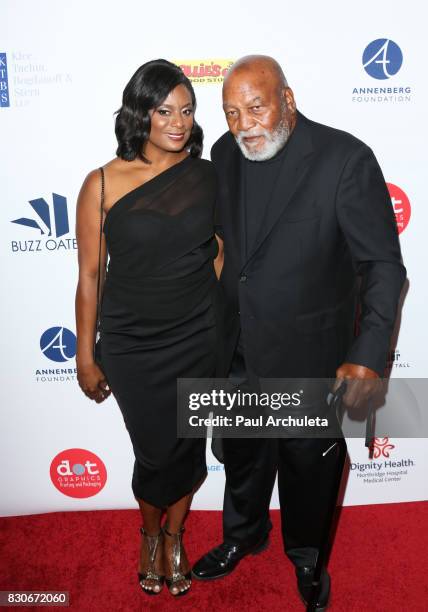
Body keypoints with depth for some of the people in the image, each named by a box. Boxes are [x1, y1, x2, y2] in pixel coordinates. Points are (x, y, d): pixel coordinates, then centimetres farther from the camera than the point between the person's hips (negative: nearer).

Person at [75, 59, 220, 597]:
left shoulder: (207, 176, -4)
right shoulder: (103, 184, -11)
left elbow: (218, 253, 7)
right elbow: (89, 276, -6)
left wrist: (228, 328, 10)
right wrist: (85, 356, -1)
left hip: (199, 338, 2)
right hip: (131, 345, -2)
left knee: (189, 447, 15)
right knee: (154, 452, 10)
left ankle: (175, 536, 45)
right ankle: (150, 533, 45)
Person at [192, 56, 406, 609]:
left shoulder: (345, 159, -19)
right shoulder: (225, 153, -2)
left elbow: (383, 264, -16)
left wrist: (368, 356, -26)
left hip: (308, 352, -4)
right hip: (237, 346, 5)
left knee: (307, 460, 18)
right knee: (242, 453, 24)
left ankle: (305, 551, 49)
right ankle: (244, 534, 53)